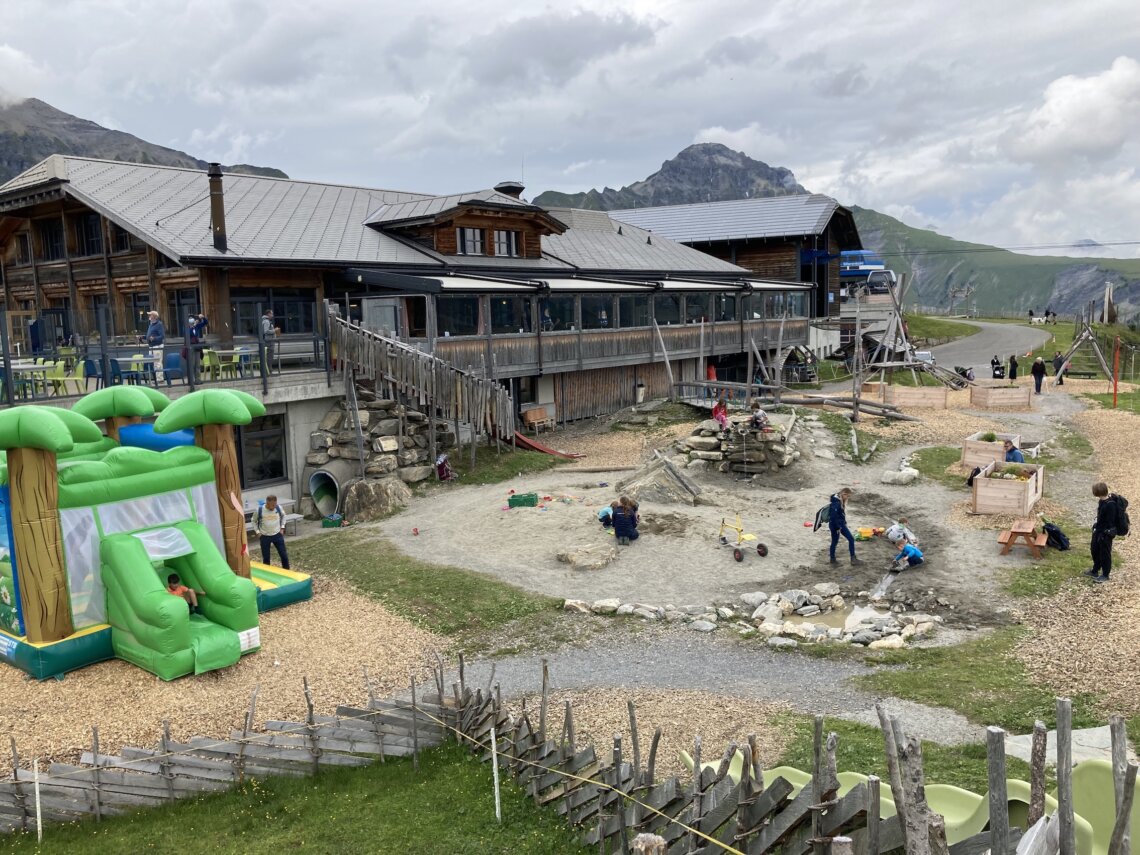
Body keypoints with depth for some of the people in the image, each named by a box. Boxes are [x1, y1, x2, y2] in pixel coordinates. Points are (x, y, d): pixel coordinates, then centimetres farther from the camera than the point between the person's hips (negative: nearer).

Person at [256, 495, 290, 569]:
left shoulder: (278, 508, -11)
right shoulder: (259, 510, -16)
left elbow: (283, 516, 13)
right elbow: (254, 521, 4)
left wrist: (282, 527, 7)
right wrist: (257, 531, -3)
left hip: (277, 535, 2)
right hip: (265, 536, -2)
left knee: (284, 555, 5)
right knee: (266, 557, 8)